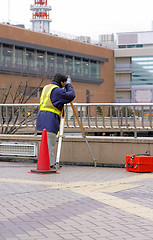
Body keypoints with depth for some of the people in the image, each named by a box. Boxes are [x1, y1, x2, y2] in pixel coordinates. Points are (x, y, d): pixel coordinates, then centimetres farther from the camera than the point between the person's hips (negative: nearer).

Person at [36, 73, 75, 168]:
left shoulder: (46, 87, 17)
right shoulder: (57, 90, -12)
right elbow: (71, 95, -12)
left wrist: (65, 88, 24)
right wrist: (69, 85, 3)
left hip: (42, 116, 9)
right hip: (50, 119, -9)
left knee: (50, 141, 14)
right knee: (50, 142, -6)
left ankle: (51, 163, 18)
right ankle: (50, 164, -4)